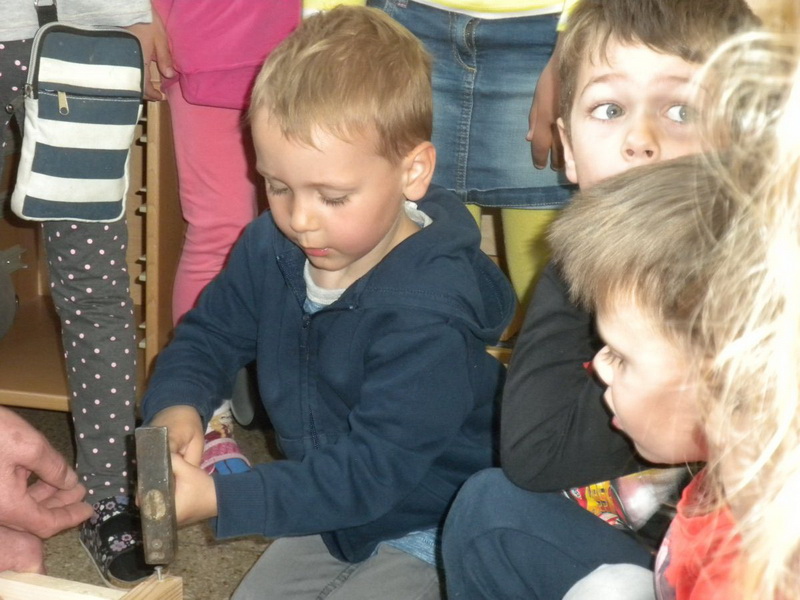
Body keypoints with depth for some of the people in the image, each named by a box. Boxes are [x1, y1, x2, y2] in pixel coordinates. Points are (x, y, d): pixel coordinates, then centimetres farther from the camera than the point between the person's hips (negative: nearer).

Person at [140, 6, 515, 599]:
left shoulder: (428, 316, -35)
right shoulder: (272, 248, -12)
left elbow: (371, 468, -35)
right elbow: (210, 333, 3)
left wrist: (219, 499, -40)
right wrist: (177, 406, -20)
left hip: (427, 530, -7)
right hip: (325, 508, 7)